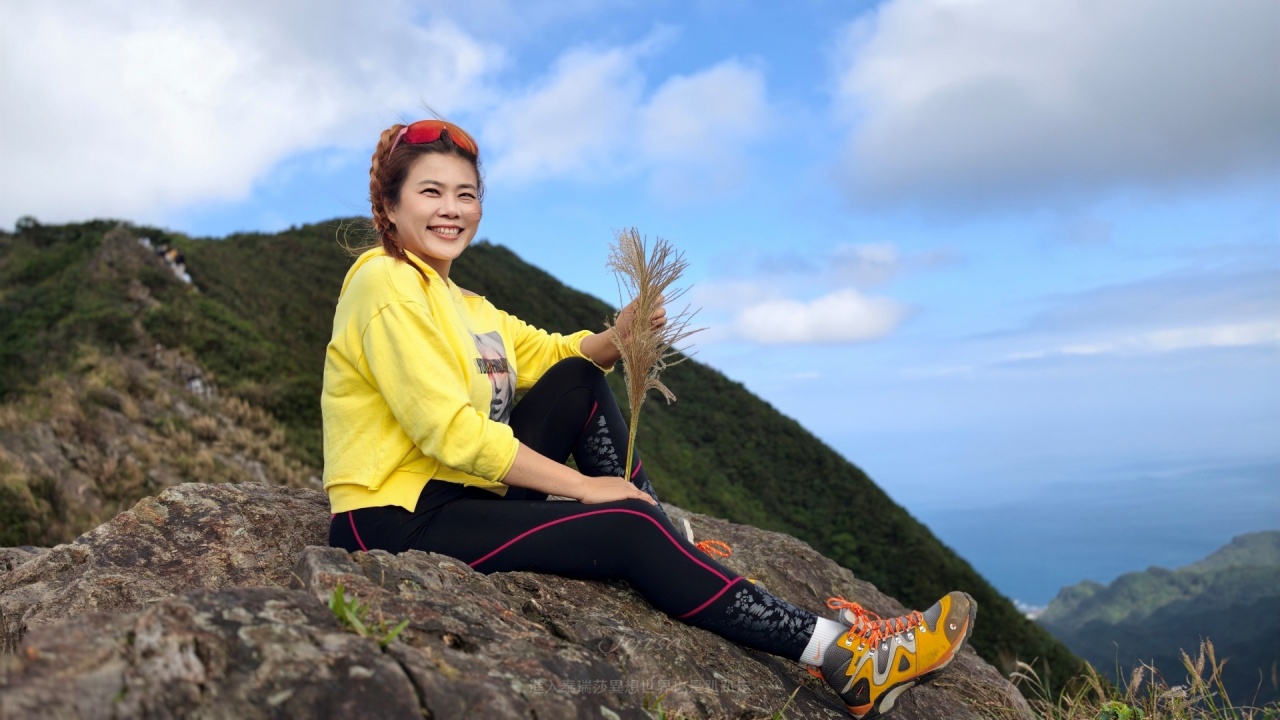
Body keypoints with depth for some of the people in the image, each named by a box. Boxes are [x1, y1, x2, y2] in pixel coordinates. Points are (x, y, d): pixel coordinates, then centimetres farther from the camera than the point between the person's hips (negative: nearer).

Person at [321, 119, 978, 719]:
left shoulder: (453, 299, 15)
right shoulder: (387, 286, -13)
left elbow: (549, 354, 10)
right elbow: (452, 432, -22)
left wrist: (619, 337, -12)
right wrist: (583, 485, -19)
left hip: (461, 494, 9)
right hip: (399, 522, -9)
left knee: (579, 381, 4)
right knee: (626, 528, -20)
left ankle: (673, 550, 2)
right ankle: (838, 654, -16)